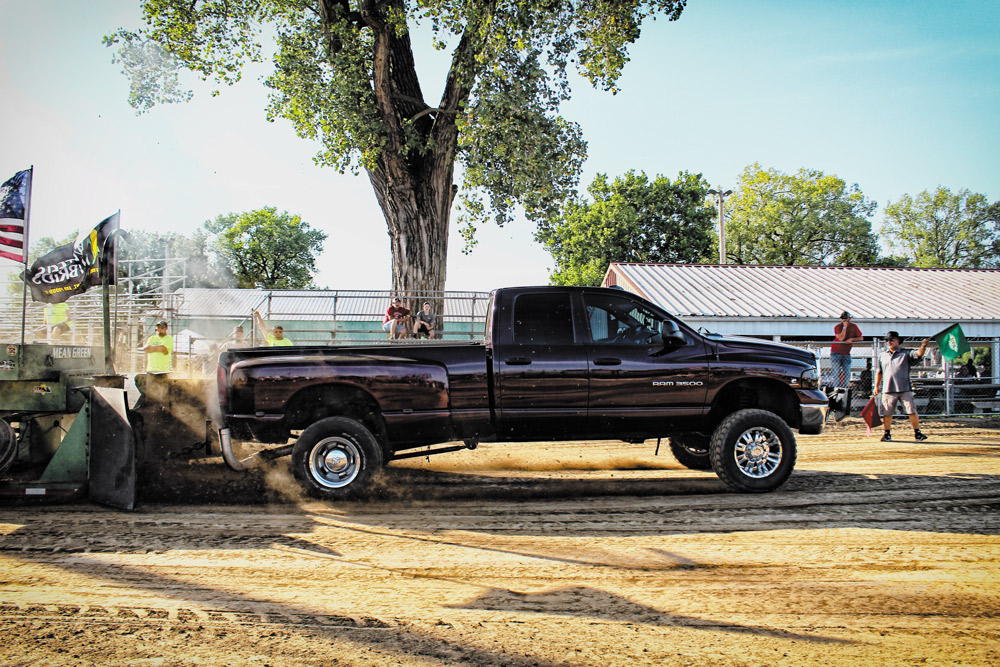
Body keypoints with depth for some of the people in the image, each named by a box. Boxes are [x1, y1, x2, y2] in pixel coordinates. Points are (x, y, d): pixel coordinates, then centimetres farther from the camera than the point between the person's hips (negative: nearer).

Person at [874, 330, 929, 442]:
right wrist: (876, 386, 19)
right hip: (888, 390, 2)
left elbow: (919, 354, -13)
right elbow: (879, 372, 21)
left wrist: (923, 346, -32)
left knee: (912, 411, -6)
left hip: (905, 389, -2)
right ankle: (887, 434, 15)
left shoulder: (906, 353, 4)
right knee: (887, 413, 2)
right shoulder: (882, 355, 14)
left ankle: (917, 433, 2)